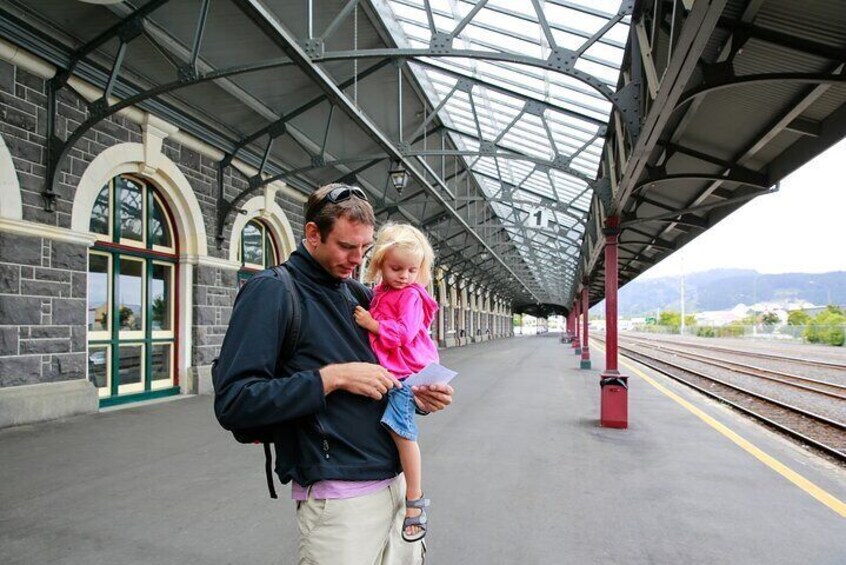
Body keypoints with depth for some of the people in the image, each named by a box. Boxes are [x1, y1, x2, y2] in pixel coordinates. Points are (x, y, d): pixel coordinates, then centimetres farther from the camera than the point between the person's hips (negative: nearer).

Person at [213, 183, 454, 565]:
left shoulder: (358, 294, 11)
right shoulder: (272, 291, -10)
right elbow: (232, 403, -18)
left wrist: (415, 398, 1)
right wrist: (332, 376, -21)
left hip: (397, 481, 7)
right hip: (338, 499, -7)